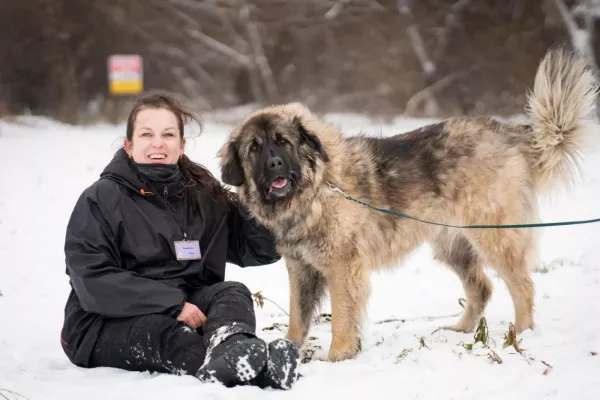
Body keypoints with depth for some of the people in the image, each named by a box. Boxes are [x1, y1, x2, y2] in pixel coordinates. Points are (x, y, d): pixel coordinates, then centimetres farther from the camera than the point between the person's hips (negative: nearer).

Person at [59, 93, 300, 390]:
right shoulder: (100, 199, -3)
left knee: (233, 293, -23)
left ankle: (230, 354, -60)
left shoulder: (203, 195, 11)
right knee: (164, 333, -35)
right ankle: (253, 369, -63)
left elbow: (261, 251, 13)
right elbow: (93, 281, -15)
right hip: (108, 324, -4)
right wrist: (172, 303, -24)